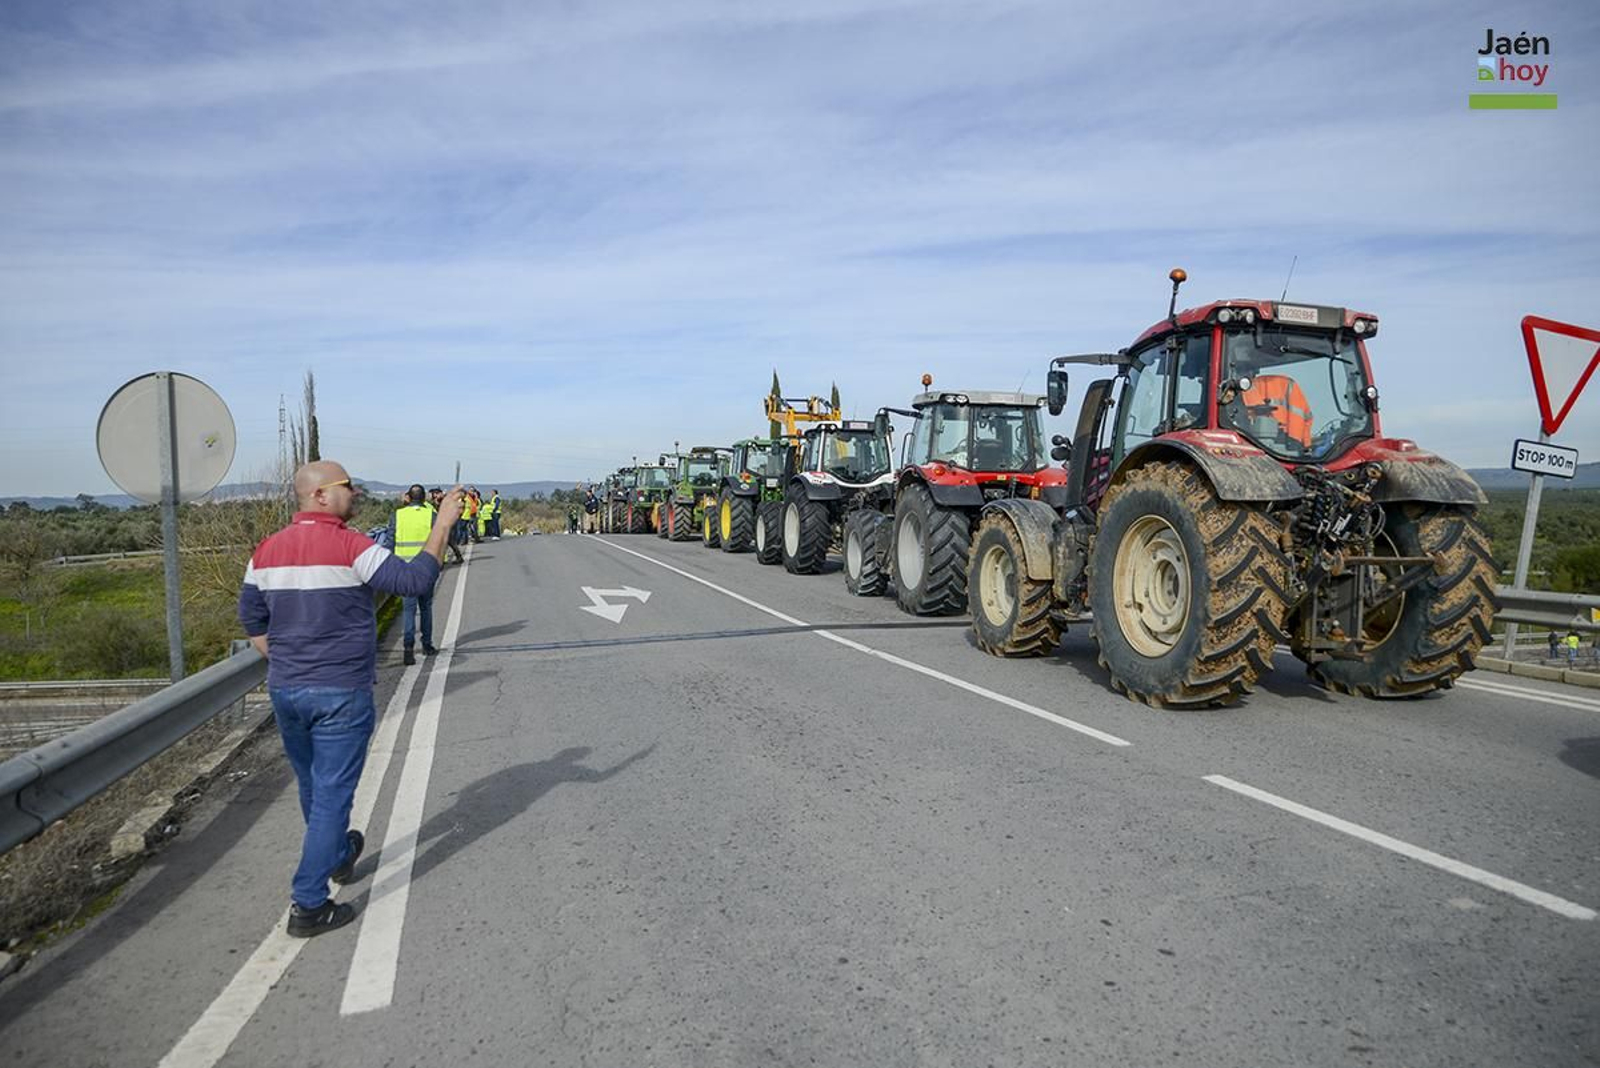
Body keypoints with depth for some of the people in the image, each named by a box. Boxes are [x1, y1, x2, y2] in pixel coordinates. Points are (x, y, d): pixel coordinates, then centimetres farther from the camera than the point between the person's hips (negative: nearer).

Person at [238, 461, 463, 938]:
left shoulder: (267, 550, 5)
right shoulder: (349, 545, -17)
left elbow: (252, 621, 13)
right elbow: (414, 580, -21)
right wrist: (442, 526, -15)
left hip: (285, 690, 7)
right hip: (341, 693, -7)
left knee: (313, 787, 24)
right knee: (332, 794, 3)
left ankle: (339, 856, 48)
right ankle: (309, 906, 8)